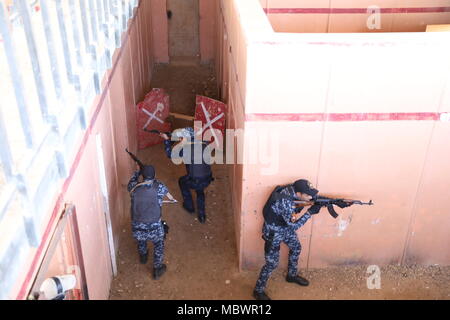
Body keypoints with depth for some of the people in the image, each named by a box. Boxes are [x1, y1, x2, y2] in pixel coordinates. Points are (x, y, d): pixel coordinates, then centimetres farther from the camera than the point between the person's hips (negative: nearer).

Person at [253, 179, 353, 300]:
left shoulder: (294, 189, -16)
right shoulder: (284, 201, -39)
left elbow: (317, 197, -3)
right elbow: (294, 226, -32)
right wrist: (310, 212, -28)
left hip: (286, 226, 8)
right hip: (274, 231, -8)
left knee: (296, 248, 24)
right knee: (272, 263, 0)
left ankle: (292, 275, 47)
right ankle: (258, 291, 19)